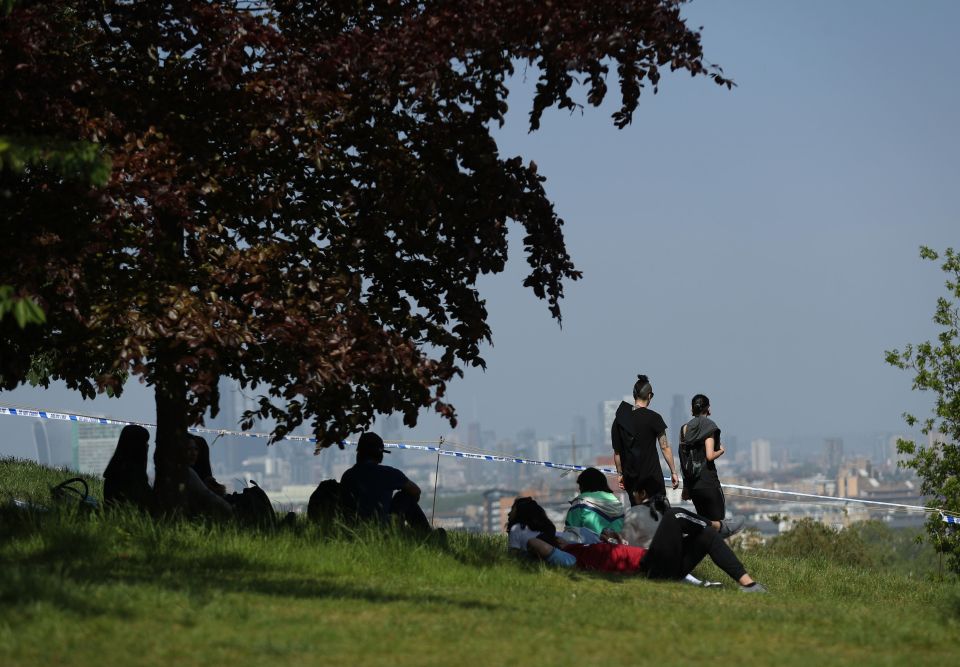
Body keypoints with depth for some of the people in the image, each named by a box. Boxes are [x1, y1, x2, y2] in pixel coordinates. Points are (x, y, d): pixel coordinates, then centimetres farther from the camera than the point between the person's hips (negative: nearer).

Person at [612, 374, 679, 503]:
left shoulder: (620, 419, 2)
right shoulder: (653, 418, -9)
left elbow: (617, 451, 7)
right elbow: (665, 447, -7)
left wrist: (620, 474, 17)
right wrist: (673, 472, 0)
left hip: (630, 476, 4)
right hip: (651, 474, -4)